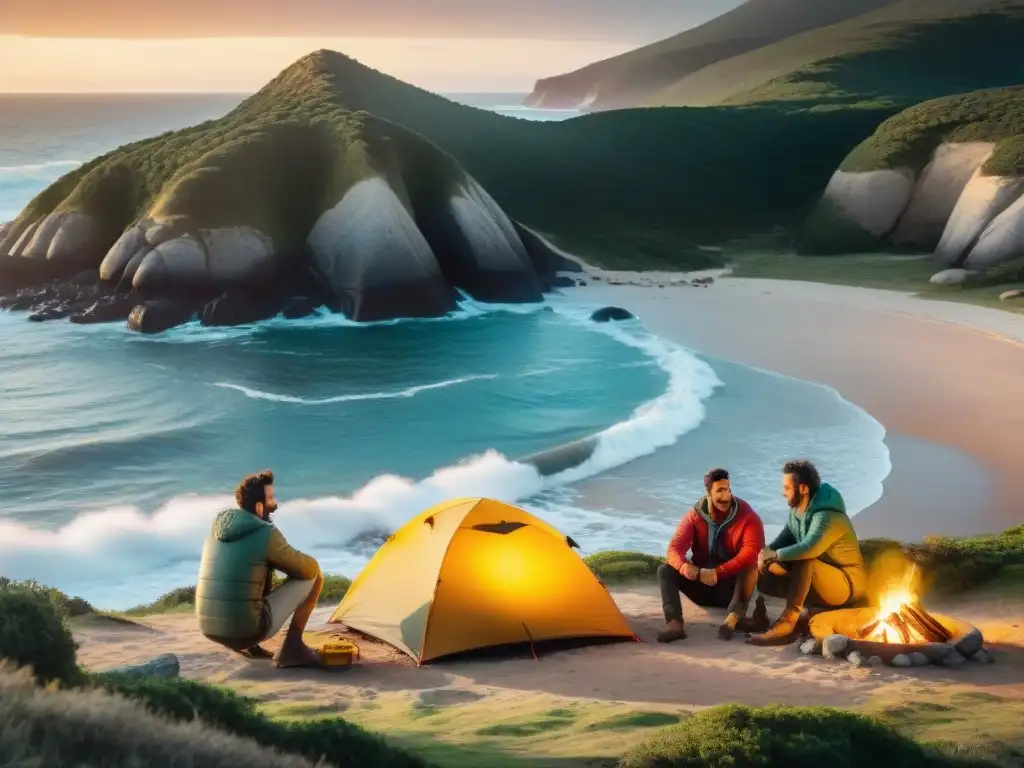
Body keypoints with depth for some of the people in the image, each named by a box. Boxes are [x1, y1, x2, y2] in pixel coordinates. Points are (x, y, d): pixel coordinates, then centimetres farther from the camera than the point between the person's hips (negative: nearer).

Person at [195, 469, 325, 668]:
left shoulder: (217, 528, 11)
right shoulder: (266, 534, -10)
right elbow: (308, 567, -2)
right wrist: (285, 563, 19)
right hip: (248, 629, -7)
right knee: (314, 574, 5)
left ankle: (248, 645, 21)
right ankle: (292, 648, 2)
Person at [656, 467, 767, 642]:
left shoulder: (746, 515, -15)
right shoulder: (694, 516, -8)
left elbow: (751, 551, -29)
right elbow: (674, 549, -17)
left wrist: (718, 572, -35)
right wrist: (684, 566, -41)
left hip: (732, 586, -2)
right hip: (701, 584, 2)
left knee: (751, 566, -33)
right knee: (665, 570, -20)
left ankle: (734, 616, -51)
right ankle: (674, 623, -41)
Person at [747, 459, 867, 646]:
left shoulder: (827, 516, -27)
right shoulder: (796, 511, 1)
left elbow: (808, 549, -43)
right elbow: (784, 540, 6)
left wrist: (774, 554, -29)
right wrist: (766, 554, -17)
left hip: (847, 585, -9)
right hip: (818, 583, 9)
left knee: (803, 560, -36)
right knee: (764, 578, -1)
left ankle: (788, 622, -39)